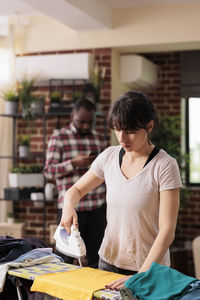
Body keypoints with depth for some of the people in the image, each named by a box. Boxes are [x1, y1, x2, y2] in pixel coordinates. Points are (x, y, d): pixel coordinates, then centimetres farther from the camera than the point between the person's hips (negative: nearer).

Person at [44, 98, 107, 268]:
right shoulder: (59, 138, 1)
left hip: (97, 207, 4)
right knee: (67, 257, 2)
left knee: (96, 258, 7)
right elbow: (49, 171, -5)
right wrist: (74, 163, -17)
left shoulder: (100, 139, 14)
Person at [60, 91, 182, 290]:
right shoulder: (109, 156, -1)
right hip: (109, 259, 5)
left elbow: (167, 231, -19)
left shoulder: (164, 166, -16)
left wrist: (141, 275, -27)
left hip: (148, 268, -4)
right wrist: (68, 206, -10)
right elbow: (76, 189, 13)